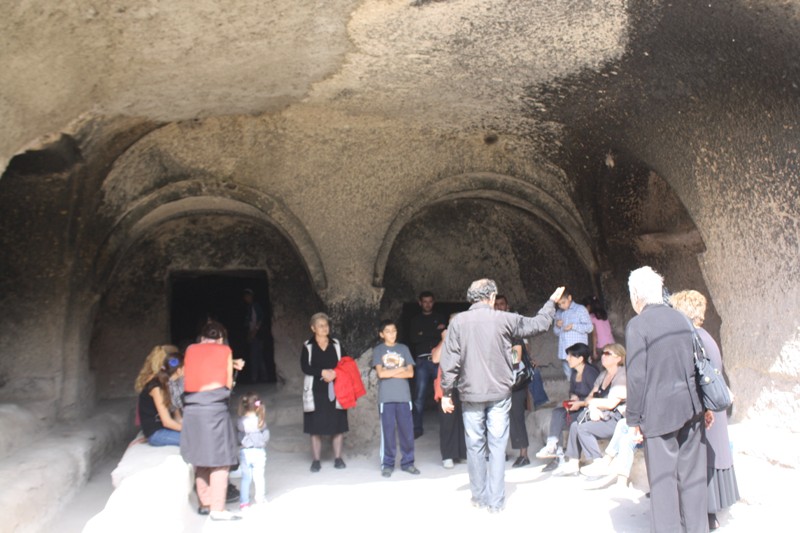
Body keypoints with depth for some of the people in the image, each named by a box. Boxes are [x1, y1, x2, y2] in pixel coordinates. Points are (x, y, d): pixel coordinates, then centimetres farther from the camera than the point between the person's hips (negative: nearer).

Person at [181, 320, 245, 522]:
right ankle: (217, 509, 0)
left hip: (191, 409, 5)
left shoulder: (190, 350, 14)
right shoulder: (224, 351, 4)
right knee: (220, 461, 1)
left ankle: (205, 502, 26)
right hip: (214, 408, -5)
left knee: (200, 460, 17)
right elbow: (228, 384, 3)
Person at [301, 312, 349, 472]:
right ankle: (316, 460, 12)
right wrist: (322, 372, -19)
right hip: (316, 391, -1)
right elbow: (305, 367, -8)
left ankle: (338, 458, 13)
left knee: (338, 425, 2)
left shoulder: (336, 344, 9)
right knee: (315, 427, 2)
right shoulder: (307, 346, 3)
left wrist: (335, 373, -15)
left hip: (335, 390, 1)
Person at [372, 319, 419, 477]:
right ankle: (387, 464, 12)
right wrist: (400, 369, -3)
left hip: (404, 396, 2)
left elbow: (410, 373, 1)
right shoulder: (378, 350, 4)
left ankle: (407, 462, 16)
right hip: (386, 397, -2)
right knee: (388, 431, 2)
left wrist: (390, 373, -6)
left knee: (407, 430, 4)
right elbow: (381, 373, -8)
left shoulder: (403, 349, 10)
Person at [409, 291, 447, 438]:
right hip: (422, 361, 0)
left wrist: (424, 334, -5)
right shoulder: (415, 320, 16)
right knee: (420, 395, -3)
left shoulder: (440, 318, 16)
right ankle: (417, 428, 4)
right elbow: (413, 338, -1)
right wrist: (435, 332, -5)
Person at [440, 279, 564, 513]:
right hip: (499, 393, 0)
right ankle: (496, 502, 7)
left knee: (475, 445, 12)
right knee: (497, 446, 5)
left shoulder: (459, 321, -4)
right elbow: (538, 323, 9)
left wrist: (446, 392, 3)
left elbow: (449, 360, -6)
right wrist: (552, 302, 25)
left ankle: (479, 496, 21)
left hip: (471, 394, 1)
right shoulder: (503, 319, -4)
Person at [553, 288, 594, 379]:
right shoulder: (559, 313, 18)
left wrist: (573, 326, -14)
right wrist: (557, 326, 0)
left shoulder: (580, 309, 2)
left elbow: (589, 327, -4)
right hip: (564, 352, 5)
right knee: (569, 377, 7)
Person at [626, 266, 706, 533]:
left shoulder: (637, 325, -13)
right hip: (691, 407, 6)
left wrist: (634, 419, -7)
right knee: (692, 473, 15)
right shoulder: (681, 318, 7)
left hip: (659, 411, -6)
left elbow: (636, 376, -15)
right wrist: (700, 404, 22)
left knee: (663, 477, 3)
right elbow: (695, 364, 13)